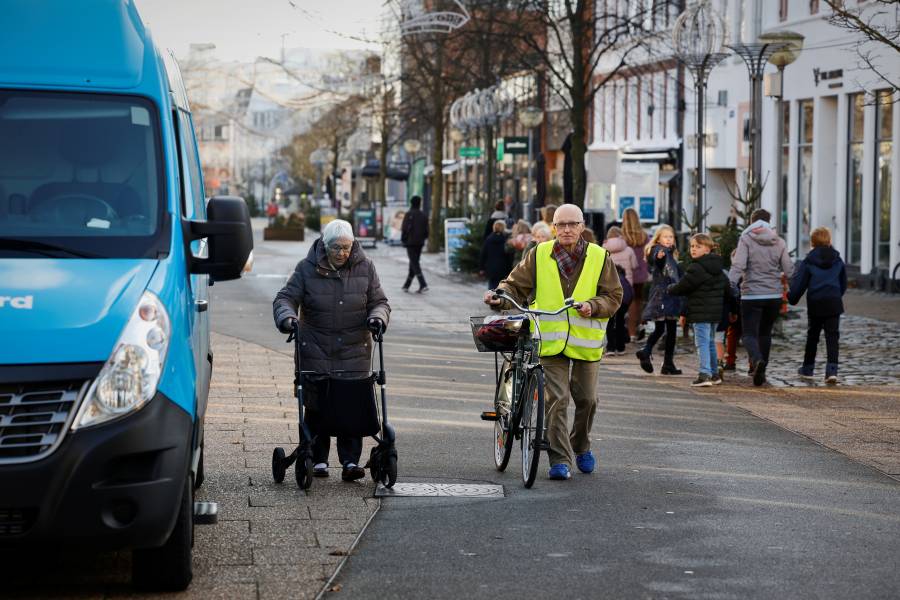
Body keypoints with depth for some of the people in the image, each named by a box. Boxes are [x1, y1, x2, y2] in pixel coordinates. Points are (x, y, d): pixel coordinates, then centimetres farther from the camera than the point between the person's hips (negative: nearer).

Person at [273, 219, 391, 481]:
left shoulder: (364, 267, 4)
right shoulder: (307, 268, -1)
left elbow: (379, 301, 9)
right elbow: (285, 298, 0)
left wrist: (377, 317, -12)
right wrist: (287, 317, -21)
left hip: (355, 350, 1)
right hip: (316, 351, -1)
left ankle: (350, 461, -5)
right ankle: (318, 459, 8)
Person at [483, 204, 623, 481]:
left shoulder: (599, 258, 1)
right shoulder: (539, 255, 1)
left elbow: (614, 296, 3)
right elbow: (517, 285, 5)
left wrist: (593, 306, -17)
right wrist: (500, 297, -15)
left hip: (586, 340, 1)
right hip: (551, 340, -1)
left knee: (586, 398, 12)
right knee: (556, 400, -10)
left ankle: (581, 447, 37)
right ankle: (560, 459, -5)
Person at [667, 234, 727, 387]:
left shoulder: (696, 268, -15)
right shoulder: (719, 269, 14)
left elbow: (681, 288, -11)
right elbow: (727, 287, 23)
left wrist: (670, 288, 10)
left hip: (701, 313, -8)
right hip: (716, 311, 8)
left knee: (702, 342, -9)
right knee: (710, 341, 18)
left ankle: (704, 374, -18)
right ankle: (714, 374, 24)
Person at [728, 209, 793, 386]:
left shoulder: (746, 239, -4)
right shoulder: (778, 242, 7)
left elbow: (738, 265, -15)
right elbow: (789, 270, 7)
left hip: (751, 295, -3)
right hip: (774, 295, 4)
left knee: (749, 334, -1)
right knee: (765, 333, 17)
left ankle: (757, 360, -30)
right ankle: (760, 371, 20)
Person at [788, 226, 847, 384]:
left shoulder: (808, 261, -2)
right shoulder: (837, 260, 9)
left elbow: (799, 283, -5)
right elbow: (843, 283, 19)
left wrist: (792, 298, 7)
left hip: (815, 303, -1)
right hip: (834, 303, 1)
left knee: (812, 336, 14)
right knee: (832, 337, -2)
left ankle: (808, 369, 24)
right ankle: (832, 370, -16)